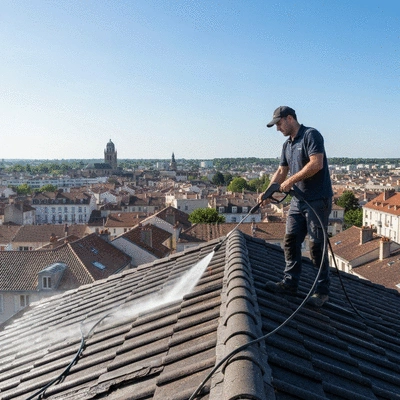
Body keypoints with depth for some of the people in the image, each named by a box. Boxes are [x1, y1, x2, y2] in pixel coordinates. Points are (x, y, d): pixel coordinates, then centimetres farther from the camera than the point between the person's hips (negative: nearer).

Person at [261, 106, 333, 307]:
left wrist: (291, 180, -18)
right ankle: (290, 282, 17)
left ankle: (322, 290, 9)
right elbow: (281, 172, 17)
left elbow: (317, 163, -22)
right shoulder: (287, 145, 15)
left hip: (317, 200, -8)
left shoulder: (311, 135, -11)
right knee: (290, 241, 7)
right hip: (298, 200, 9)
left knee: (317, 245, -3)